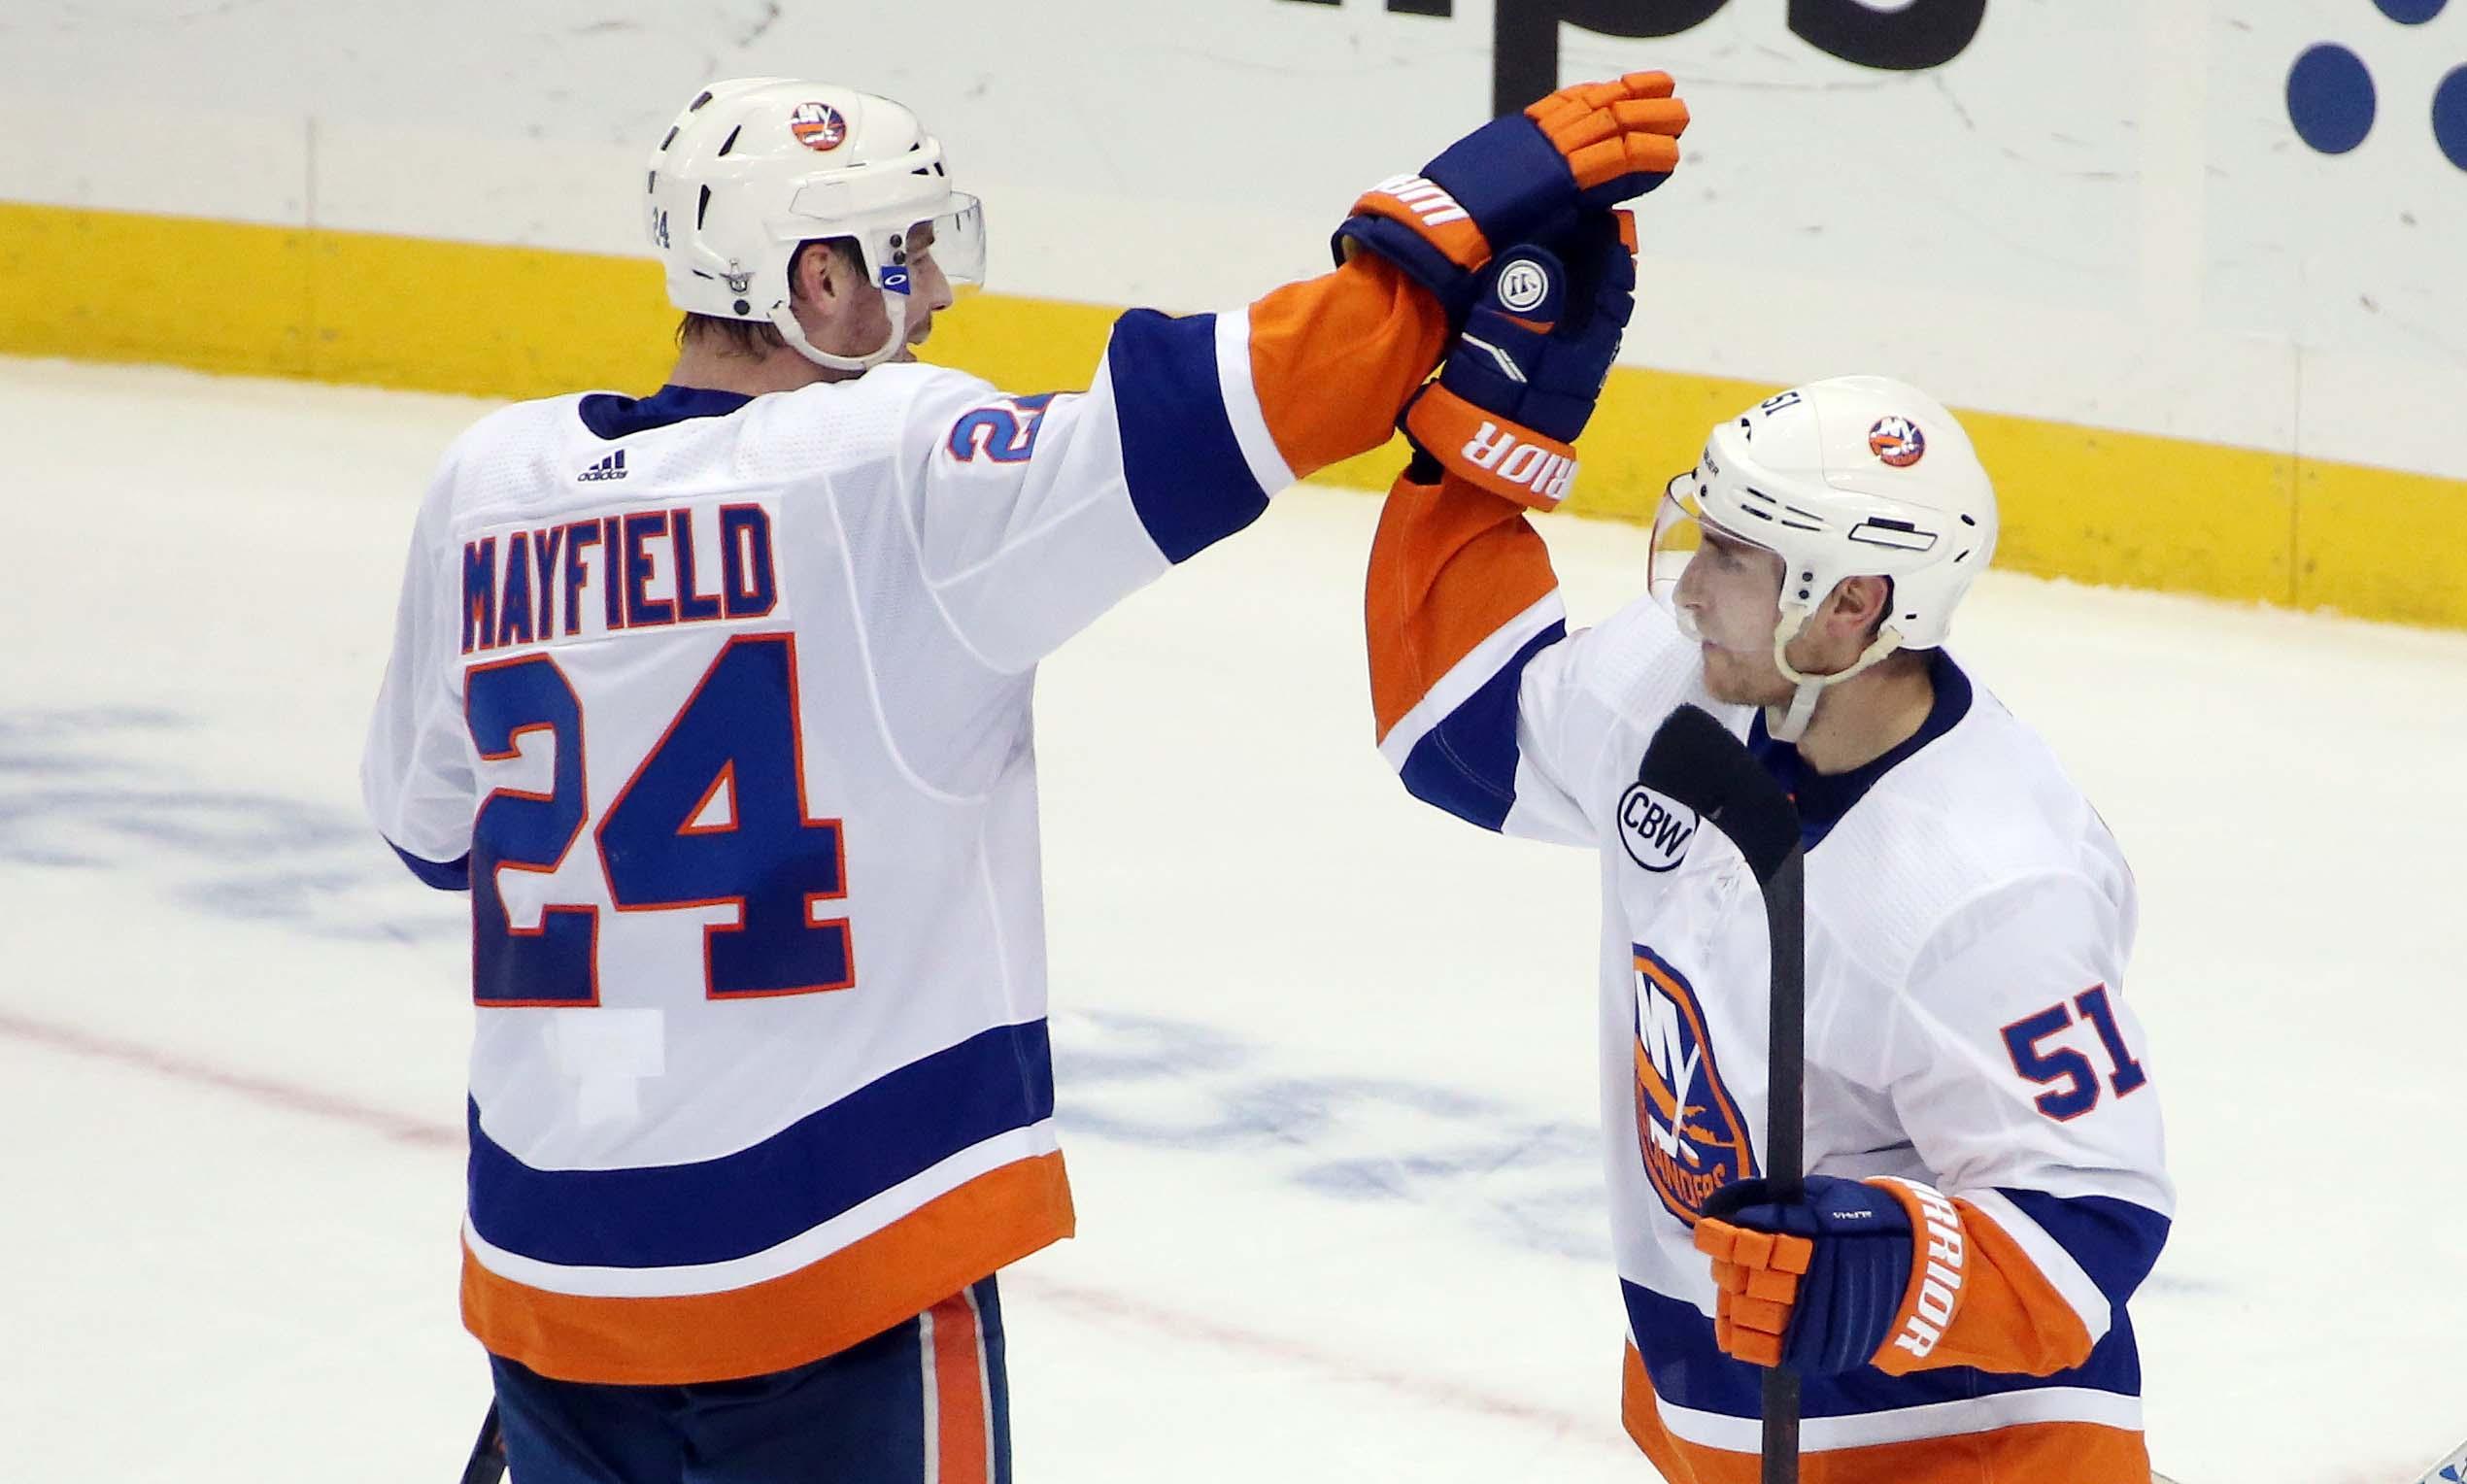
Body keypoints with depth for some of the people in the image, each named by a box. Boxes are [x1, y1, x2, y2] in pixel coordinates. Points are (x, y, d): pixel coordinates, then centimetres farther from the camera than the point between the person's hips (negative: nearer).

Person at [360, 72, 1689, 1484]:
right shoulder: (894, 468, -14)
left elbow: (429, 826, 14)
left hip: (545, 1263, 6)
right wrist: (1472, 204, -16)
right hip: (831, 1281, -5)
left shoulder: (488, 481, 3)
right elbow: (1211, 411, -22)